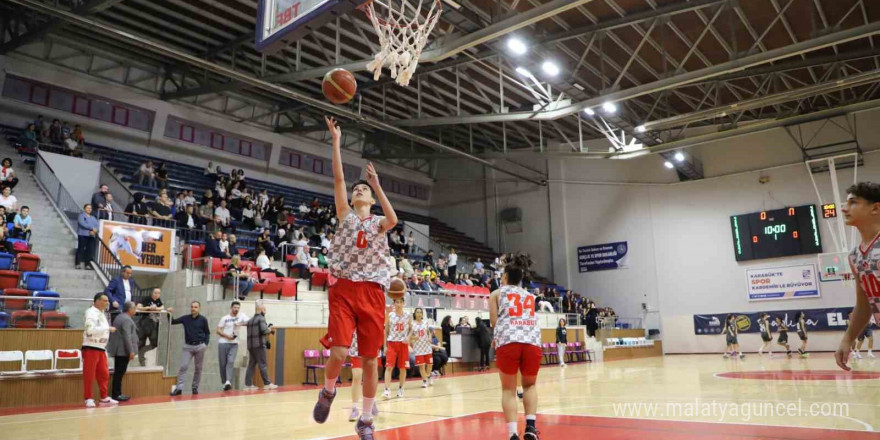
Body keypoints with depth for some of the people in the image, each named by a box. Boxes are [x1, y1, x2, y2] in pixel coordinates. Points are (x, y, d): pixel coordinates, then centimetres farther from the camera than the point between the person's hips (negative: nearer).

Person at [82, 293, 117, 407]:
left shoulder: (101, 313, 15)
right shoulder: (92, 313, -14)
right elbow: (91, 330, -25)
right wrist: (108, 328, -20)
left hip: (100, 348, 9)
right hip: (91, 348, -9)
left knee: (104, 374, 12)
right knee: (89, 375, -2)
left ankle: (104, 397, 20)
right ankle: (88, 399, 8)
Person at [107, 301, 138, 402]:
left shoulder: (119, 317, 17)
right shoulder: (127, 320, -15)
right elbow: (127, 337, -21)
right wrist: (131, 351, -19)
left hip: (118, 350, 10)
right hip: (123, 351, -10)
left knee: (118, 373, 13)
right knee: (119, 373, -5)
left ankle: (116, 393, 18)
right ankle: (116, 394, -2)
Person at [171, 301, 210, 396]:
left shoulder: (203, 319, -1)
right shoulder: (185, 318, 2)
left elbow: (207, 333, 6)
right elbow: (172, 322, 7)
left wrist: (206, 344, -5)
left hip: (200, 346, -1)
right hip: (187, 346, 1)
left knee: (198, 368, 7)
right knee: (183, 367, -8)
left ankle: (195, 387, 18)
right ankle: (179, 388, -8)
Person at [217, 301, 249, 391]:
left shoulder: (241, 315, 2)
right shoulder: (225, 318, 0)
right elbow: (218, 330, 0)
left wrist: (240, 324, -21)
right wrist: (227, 335, -15)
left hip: (234, 344, 0)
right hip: (223, 343, 0)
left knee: (231, 361, -15)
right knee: (223, 364, 3)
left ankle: (228, 382, -21)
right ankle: (224, 382, 14)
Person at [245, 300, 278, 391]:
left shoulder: (251, 320, 18)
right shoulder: (261, 318, -6)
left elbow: (252, 332, 19)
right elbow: (264, 330, -18)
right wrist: (270, 329, 3)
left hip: (250, 345, 8)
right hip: (259, 345, -7)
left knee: (251, 365, 7)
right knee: (262, 365, -4)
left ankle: (248, 385, 6)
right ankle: (267, 384, -1)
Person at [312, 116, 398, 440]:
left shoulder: (379, 224, 13)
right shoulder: (345, 215, 13)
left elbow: (393, 220, -12)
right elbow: (338, 179, 2)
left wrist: (377, 185, -13)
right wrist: (336, 142, -2)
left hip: (372, 292, 1)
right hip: (344, 290, -1)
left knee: (370, 359, 3)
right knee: (338, 354, -14)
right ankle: (328, 392, 20)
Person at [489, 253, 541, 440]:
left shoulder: (497, 293, 17)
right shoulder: (530, 296, 26)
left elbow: (494, 322, 11)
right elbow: (530, 319, 21)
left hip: (508, 342, -2)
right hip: (532, 342, 2)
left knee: (508, 389, 10)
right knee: (530, 385, 22)